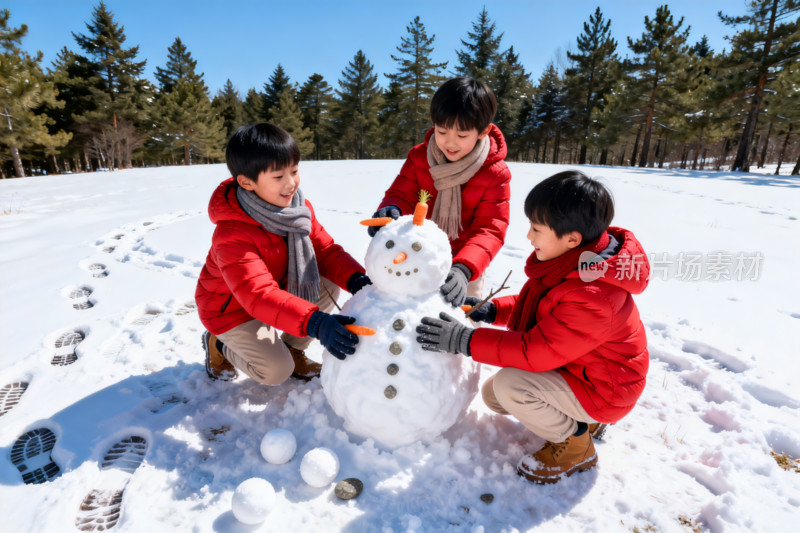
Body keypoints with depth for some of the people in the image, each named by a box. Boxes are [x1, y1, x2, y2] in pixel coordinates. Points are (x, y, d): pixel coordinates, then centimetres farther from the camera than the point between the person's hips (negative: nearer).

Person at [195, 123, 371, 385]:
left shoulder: (299, 208, -13)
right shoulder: (232, 235, -34)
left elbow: (326, 250, -13)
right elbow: (259, 296, -44)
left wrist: (358, 280, -34)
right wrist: (315, 324, -58)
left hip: (279, 289, 6)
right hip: (231, 309, -6)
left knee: (329, 285, -15)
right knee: (277, 371, -18)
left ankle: (293, 349, 5)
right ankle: (218, 345, 12)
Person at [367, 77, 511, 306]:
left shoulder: (496, 174, -17)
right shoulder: (419, 157, -9)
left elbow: (490, 229, -23)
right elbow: (402, 195, -10)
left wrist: (463, 269, -42)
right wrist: (391, 210, -38)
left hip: (466, 267, -2)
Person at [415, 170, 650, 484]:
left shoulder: (592, 296, -37)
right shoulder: (572, 260, -7)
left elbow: (537, 350, -34)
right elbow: (533, 304, 8)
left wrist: (464, 340, -33)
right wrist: (493, 310, -8)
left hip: (601, 388, -9)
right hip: (569, 363, 9)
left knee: (509, 384, -29)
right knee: (492, 396, 7)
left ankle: (574, 446, -3)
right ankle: (581, 418, 17)